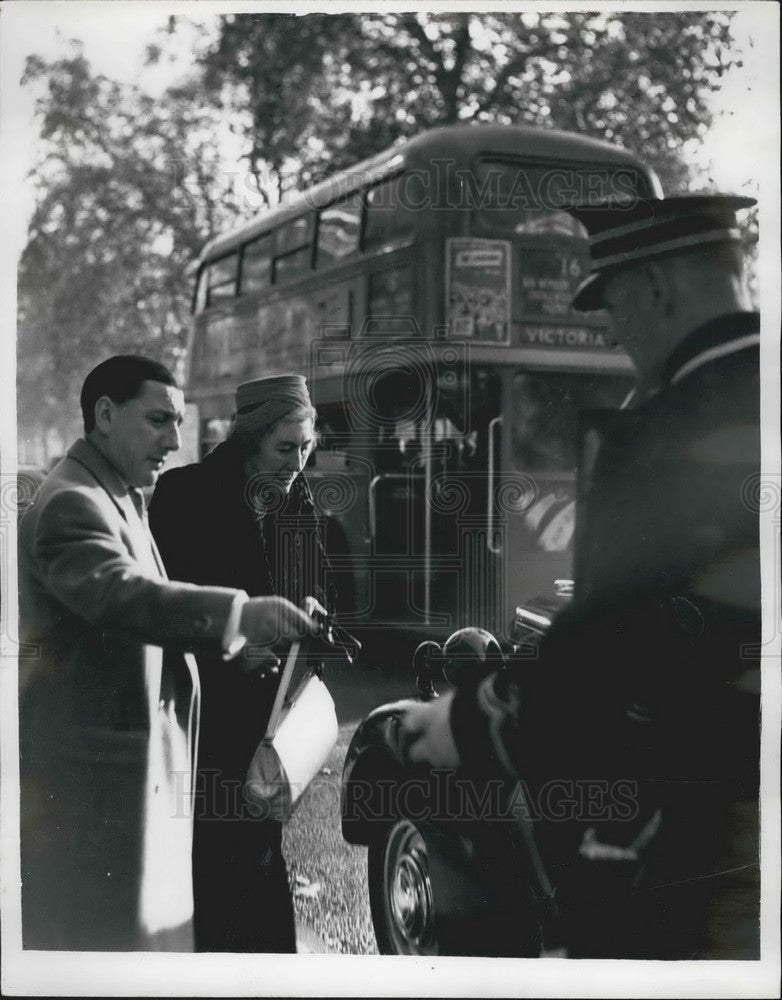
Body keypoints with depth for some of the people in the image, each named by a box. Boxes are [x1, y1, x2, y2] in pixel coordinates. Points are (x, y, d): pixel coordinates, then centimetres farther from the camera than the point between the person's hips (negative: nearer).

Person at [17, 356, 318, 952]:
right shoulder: (70, 504, -16)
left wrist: (229, 642, 8)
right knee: (99, 926, -4)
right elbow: (120, 592, -34)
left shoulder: (122, 498, 18)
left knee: (149, 914, 15)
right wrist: (236, 613, -46)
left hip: (140, 762, 10)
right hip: (91, 772, -10)